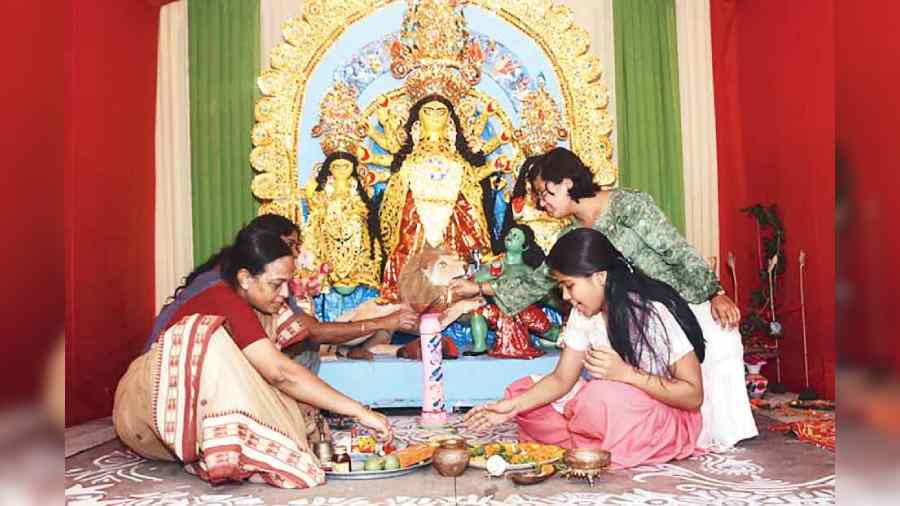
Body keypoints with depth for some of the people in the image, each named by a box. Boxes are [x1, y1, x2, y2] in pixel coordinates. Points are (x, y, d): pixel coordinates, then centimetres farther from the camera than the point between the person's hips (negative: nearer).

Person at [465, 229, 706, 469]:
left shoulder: (655, 314, -21)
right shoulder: (584, 314, -2)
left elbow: (693, 395, -19)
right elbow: (562, 379, 0)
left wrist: (626, 373, -30)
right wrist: (512, 406, -14)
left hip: (666, 420, -6)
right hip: (613, 412, 6)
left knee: (602, 395, -37)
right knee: (521, 391, -6)